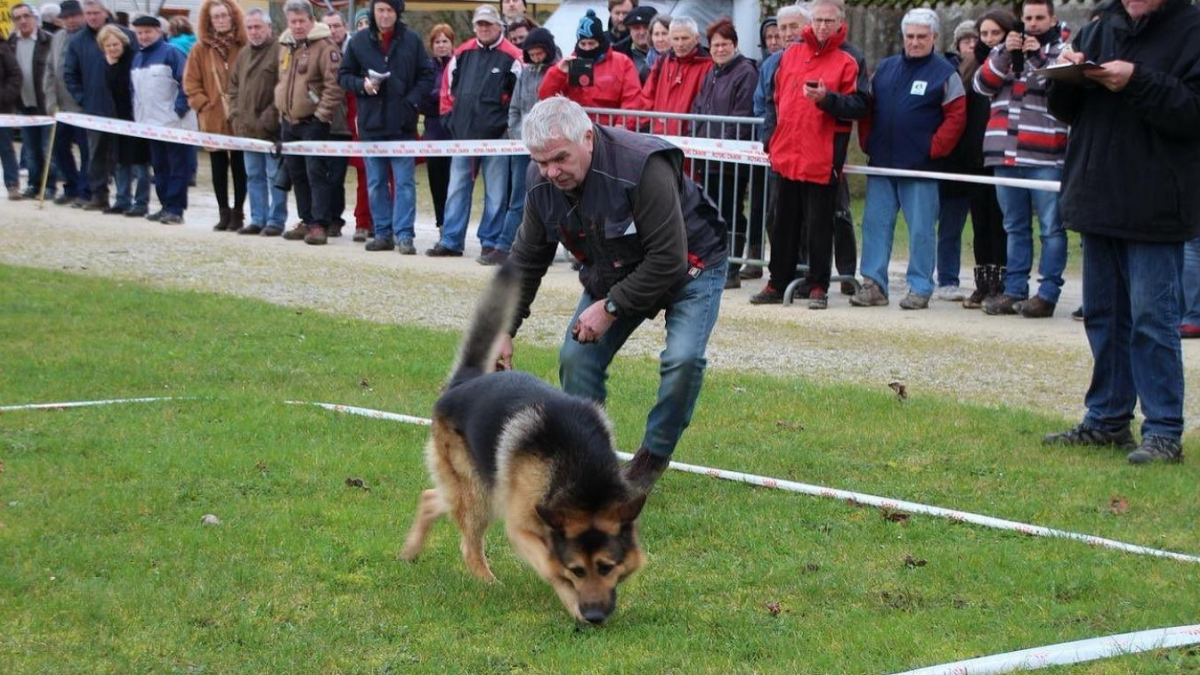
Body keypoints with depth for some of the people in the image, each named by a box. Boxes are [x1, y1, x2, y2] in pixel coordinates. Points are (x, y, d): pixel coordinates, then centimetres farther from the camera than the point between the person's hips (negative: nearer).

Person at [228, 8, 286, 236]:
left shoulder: (279, 52, -9)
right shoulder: (243, 55, 16)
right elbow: (234, 87, 22)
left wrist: (269, 119, -17)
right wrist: (236, 115, 9)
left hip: (271, 129, -8)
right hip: (247, 128, 8)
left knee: (275, 176, -2)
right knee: (254, 176, 12)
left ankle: (276, 221, 2)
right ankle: (258, 219, 18)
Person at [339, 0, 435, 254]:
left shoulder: (412, 41, 0)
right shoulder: (359, 42, 4)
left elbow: (427, 75, 3)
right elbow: (343, 75, 10)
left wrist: (412, 102, -10)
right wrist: (362, 85, -9)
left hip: (402, 125, -2)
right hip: (371, 123, 2)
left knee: (405, 182, -4)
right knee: (376, 184, 8)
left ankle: (404, 235, -3)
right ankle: (383, 233, 15)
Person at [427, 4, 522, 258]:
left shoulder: (511, 57, -5)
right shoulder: (462, 54, 10)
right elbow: (448, 87, 18)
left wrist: (511, 123, -7)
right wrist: (449, 116, 10)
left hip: (496, 136, -5)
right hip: (463, 133, 5)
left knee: (496, 193, 1)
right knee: (457, 188, 7)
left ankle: (491, 242, 8)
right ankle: (451, 241, 12)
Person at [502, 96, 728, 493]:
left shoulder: (643, 167, -37)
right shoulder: (542, 182, -16)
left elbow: (669, 260, -33)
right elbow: (526, 261, -2)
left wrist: (611, 308, -28)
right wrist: (505, 329, -6)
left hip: (689, 265, -6)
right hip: (613, 272, 6)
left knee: (683, 358, -26)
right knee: (576, 358, -8)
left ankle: (653, 457, -4)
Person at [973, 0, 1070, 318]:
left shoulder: (1063, 50, 6)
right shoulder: (1005, 50, 19)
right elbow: (982, 84, 6)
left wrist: (1038, 57, -16)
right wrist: (1005, 54, -8)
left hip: (1046, 157, -5)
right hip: (1007, 153, 5)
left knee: (1051, 228, -5)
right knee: (1014, 228, 10)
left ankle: (1047, 294, -4)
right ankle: (1014, 290, 15)